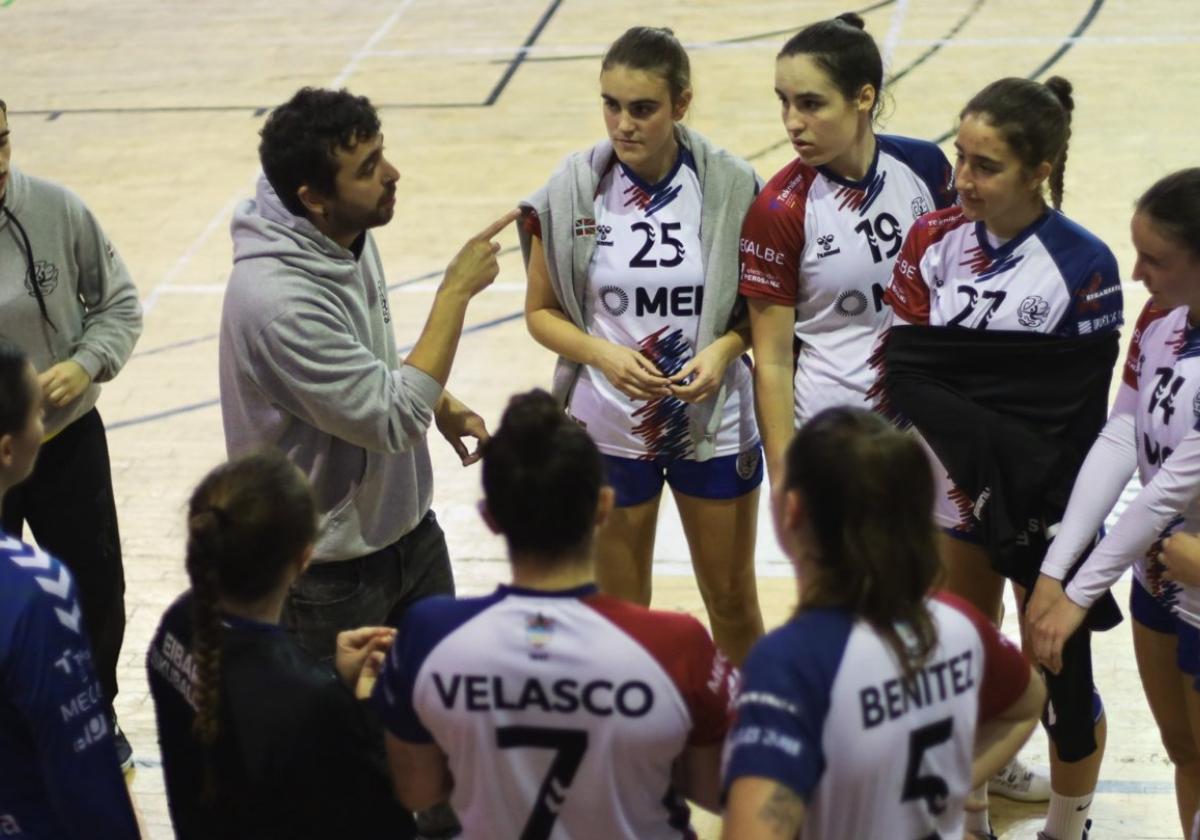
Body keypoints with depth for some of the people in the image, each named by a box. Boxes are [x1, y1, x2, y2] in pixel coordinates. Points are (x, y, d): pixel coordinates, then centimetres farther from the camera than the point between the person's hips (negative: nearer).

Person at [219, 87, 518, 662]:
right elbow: (394, 420, -29)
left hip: (408, 529, 8)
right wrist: (456, 291, -27)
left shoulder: (350, 235, -3)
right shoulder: (277, 299, -31)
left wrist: (440, 406, 2)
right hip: (331, 571, -8)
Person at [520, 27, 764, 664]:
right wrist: (604, 354, -19)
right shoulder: (571, 189, -9)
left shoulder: (730, 186, -10)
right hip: (606, 428, 0)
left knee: (733, 602, 15)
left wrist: (724, 348, -19)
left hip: (713, 423, 0)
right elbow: (541, 312, -2)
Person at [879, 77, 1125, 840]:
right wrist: (977, 443, -14)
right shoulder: (937, 241, -2)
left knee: (1060, 679, 8)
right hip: (954, 499, 4)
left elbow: (1080, 418, -13)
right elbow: (905, 368, -3)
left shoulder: (1083, 265, -14)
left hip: (1047, 510, -4)